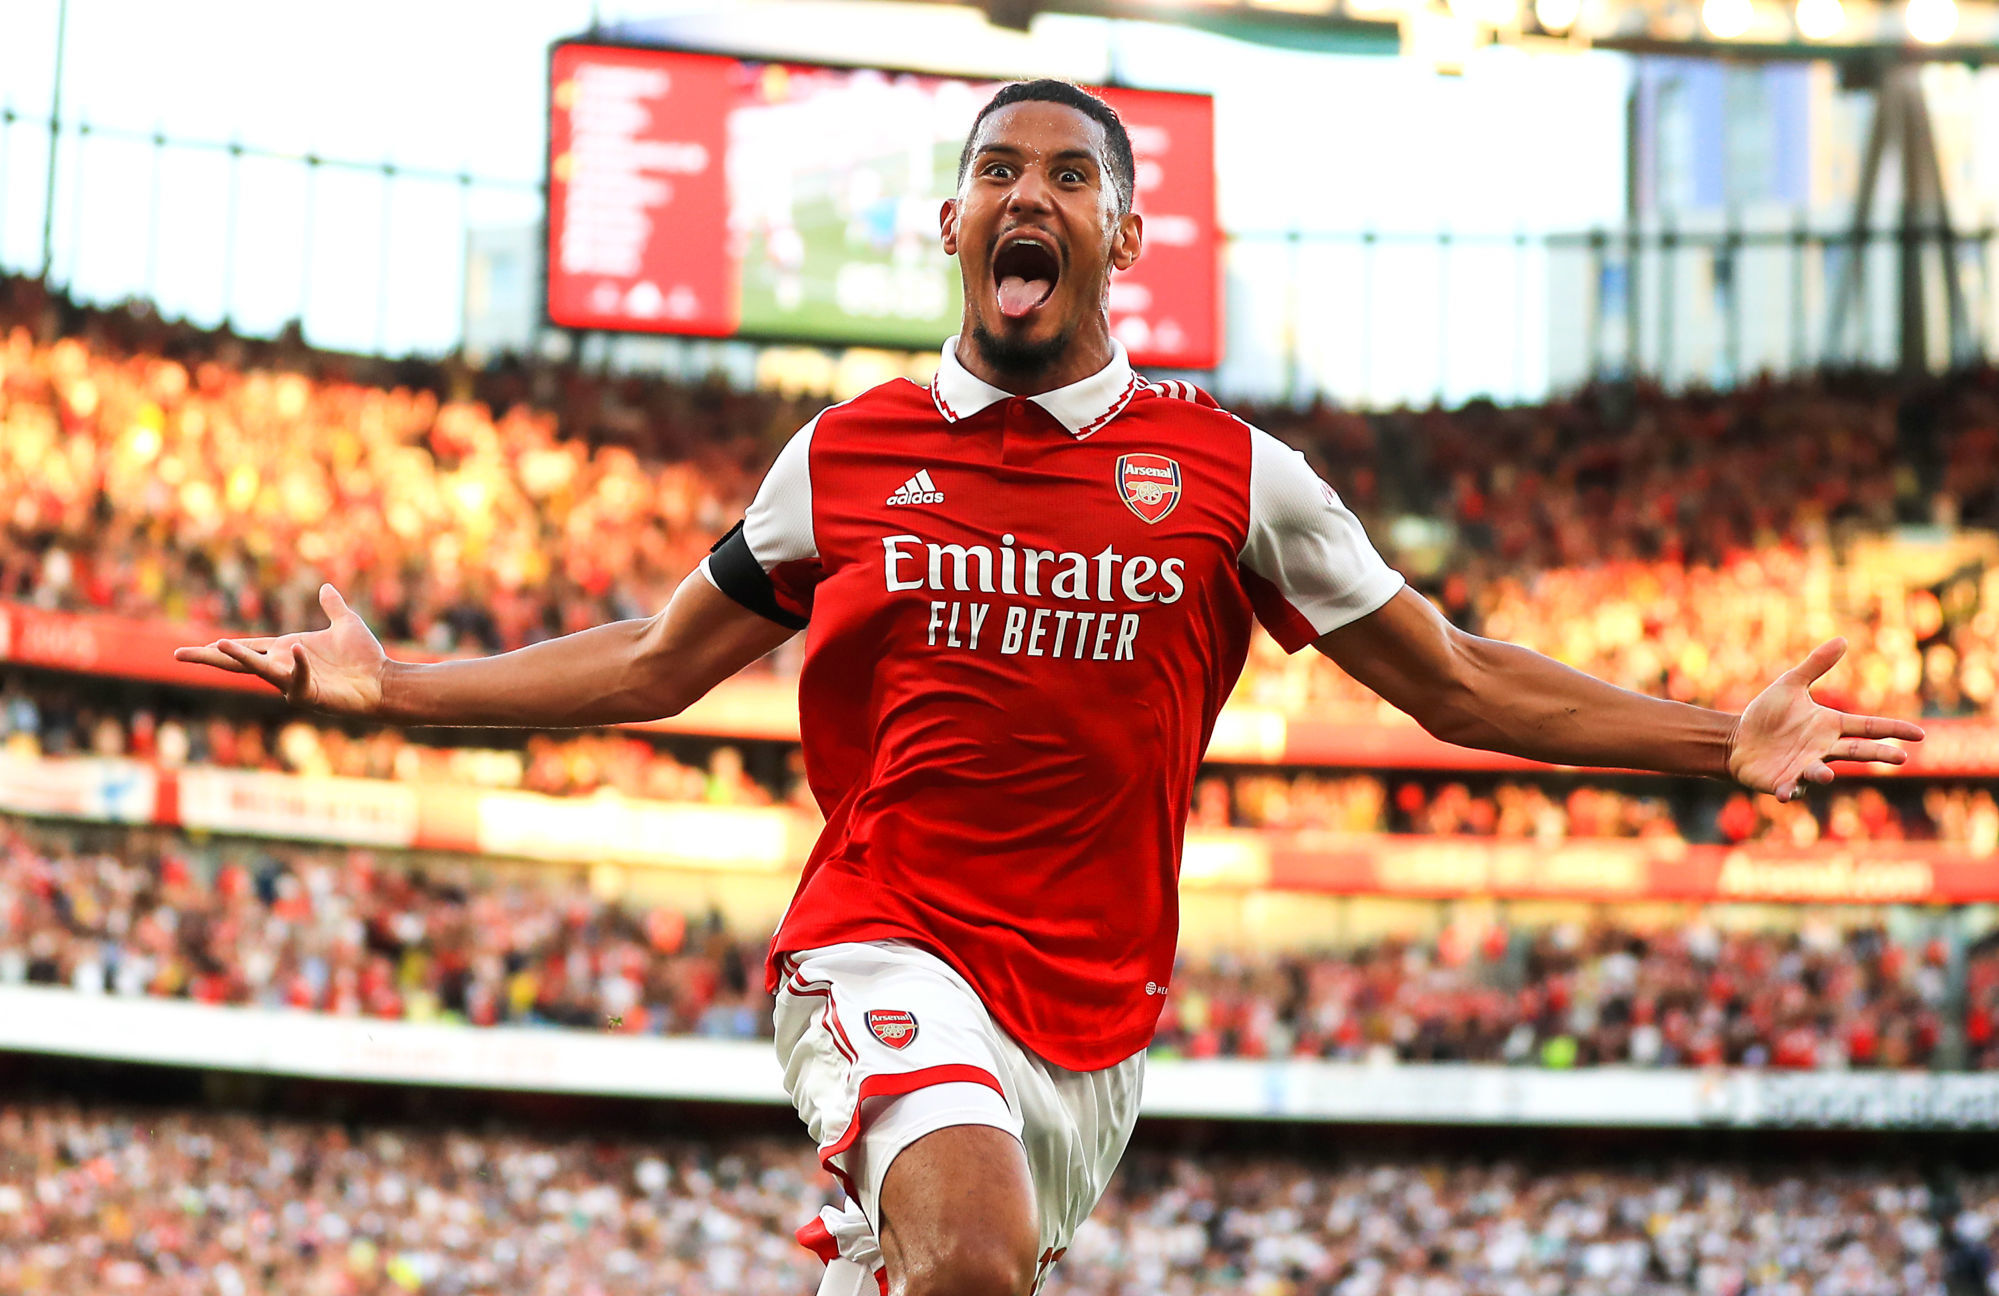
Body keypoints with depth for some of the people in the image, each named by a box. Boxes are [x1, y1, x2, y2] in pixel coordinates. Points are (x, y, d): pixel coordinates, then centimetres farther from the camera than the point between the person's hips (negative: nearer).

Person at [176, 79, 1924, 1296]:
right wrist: (394, 685, 12)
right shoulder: (848, 455, 7)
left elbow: (1457, 684, 10)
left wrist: (1720, 743, 0)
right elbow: (656, 664, 18)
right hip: (891, 947, -2)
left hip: (1096, 1007, 2)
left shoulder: (1232, 476, 6)